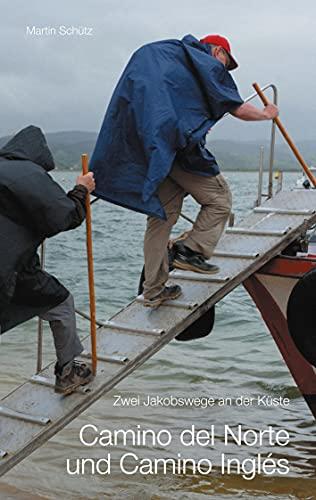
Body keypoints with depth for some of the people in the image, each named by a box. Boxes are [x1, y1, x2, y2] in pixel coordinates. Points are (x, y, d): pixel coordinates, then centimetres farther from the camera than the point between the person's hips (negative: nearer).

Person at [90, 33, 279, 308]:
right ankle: (191, 251, -2)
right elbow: (239, 110, 6)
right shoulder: (210, 65, 5)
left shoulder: (164, 56, 28)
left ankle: (154, 290, 13)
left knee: (161, 215, 11)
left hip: (149, 149, 8)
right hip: (181, 145, -7)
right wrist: (267, 113, 24)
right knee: (219, 200, 9)